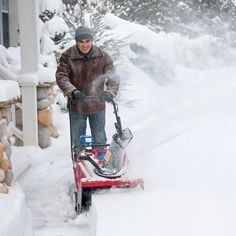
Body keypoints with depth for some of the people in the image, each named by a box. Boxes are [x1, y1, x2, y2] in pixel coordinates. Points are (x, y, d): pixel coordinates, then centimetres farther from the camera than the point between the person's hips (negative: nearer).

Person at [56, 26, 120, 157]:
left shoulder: (102, 56, -6)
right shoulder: (67, 56, -10)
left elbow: (113, 76, -8)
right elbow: (61, 77, -15)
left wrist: (110, 92, -28)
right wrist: (72, 91, -32)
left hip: (97, 104, 1)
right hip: (76, 106, -1)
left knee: (100, 139, 13)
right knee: (78, 139, 13)